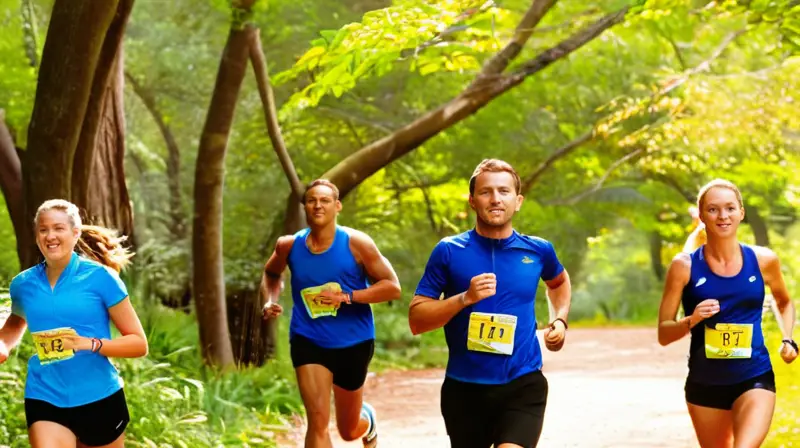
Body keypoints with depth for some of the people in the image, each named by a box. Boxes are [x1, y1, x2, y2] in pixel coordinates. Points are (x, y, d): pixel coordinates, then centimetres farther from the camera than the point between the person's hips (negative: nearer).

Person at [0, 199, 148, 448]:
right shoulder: (23, 284, 3)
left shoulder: (100, 278, -7)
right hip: (44, 400, 1)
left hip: (100, 400, -1)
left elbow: (139, 343, -7)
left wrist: (90, 344, -22)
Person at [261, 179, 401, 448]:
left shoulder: (356, 243, -12)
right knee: (318, 420, -20)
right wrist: (270, 300, -1)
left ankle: (368, 421, 57)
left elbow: (393, 287, -12)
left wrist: (348, 297, -23)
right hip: (308, 342, 1)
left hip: (353, 343, -1)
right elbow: (271, 274, 20)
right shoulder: (289, 246, -3)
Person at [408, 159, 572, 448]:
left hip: (523, 384, -1)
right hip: (464, 387, 1)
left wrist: (560, 320, 11)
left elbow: (558, 281, 29)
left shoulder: (538, 251, 3)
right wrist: (465, 298, -20)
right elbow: (416, 320, -7)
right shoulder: (449, 252, -3)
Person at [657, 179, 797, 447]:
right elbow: (663, 334, -3)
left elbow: (784, 302, 22)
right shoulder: (685, 266, -5)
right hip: (704, 383, 1)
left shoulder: (763, 260, 0)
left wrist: (787, 340, 5)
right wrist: (691, 321, -22)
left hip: (754, 379, -1)